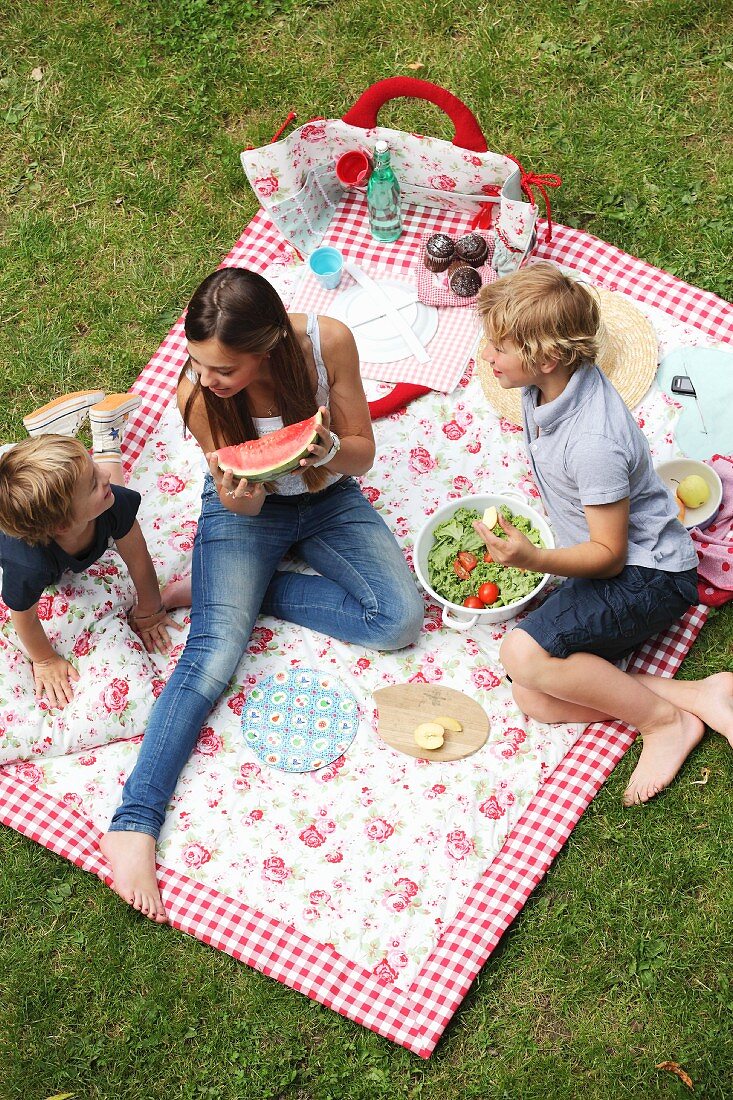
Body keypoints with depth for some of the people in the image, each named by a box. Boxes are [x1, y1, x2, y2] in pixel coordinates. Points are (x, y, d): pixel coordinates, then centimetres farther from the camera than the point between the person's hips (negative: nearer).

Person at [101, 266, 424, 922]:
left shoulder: (328, 340, -25)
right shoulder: (196, 393, -24)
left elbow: (362, 454, -13)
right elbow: (241, 504, -14)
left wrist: (325, 449, -36)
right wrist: (234, 496, -39)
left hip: (330, 500, 2)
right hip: (248, 512, -2)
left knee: (401, 619, -18)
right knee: (216, 652, -22)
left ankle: (240, 592, -3)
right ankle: (134, 824, -26)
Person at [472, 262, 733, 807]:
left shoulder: (593, 442, -31)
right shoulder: (545, 385, -4)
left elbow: (609, 554, -23)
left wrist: (534, 559, -37)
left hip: (647, 576, -9)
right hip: (613, 566, 9)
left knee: (524, 654, -30)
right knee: (534, 697, -7)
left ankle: (668, 720, -11)